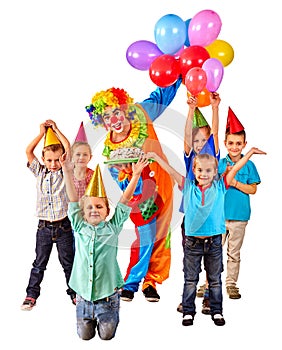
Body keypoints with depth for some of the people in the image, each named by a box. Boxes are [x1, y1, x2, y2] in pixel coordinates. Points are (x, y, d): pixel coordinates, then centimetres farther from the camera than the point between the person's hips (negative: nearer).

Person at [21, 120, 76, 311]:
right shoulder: (40, 172, 5)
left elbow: (69, 149, -13)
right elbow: (28, 152, -2)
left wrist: (56, 130, -5)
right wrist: (42, 133, -1)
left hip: (63, 226, -2)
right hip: (44, 227, 2)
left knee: (68, 262, 11)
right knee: (39, 263, 11)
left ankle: (74, 292, 25)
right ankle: (31, 295, 20)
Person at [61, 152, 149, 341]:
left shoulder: (112, 228, -4)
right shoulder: (79, 227, -1)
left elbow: (124, 200, -8)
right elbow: (74, 200, -5)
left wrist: (136, 175, -12)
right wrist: (67, 171, -10)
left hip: (108, 294, -1)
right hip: (84, 295, 2)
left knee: (107, 335, 5)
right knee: (85, 335, 7)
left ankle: (112, 316, 36)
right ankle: (91, 319, 38)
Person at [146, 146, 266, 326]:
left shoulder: (220, 186, 1)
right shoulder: (188, 187, 0)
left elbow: (235, 168, -1)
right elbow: (171, 171, -2)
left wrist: (251, 152, -5)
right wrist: (155, 156, -5)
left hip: (214, 242, 1)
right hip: (192, 242, -1)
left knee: (215, 280, 13)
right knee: (190, 280, 10)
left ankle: (217, 311, 26)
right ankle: (188, 312, 21)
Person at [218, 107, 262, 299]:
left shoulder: (249, 165, -1)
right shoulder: (220, 164, 1)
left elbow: (253, 189, -4)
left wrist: (235, 182, -15)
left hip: (239, 216, 0)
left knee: (234, 252, 11)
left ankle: (231, 284, 23)